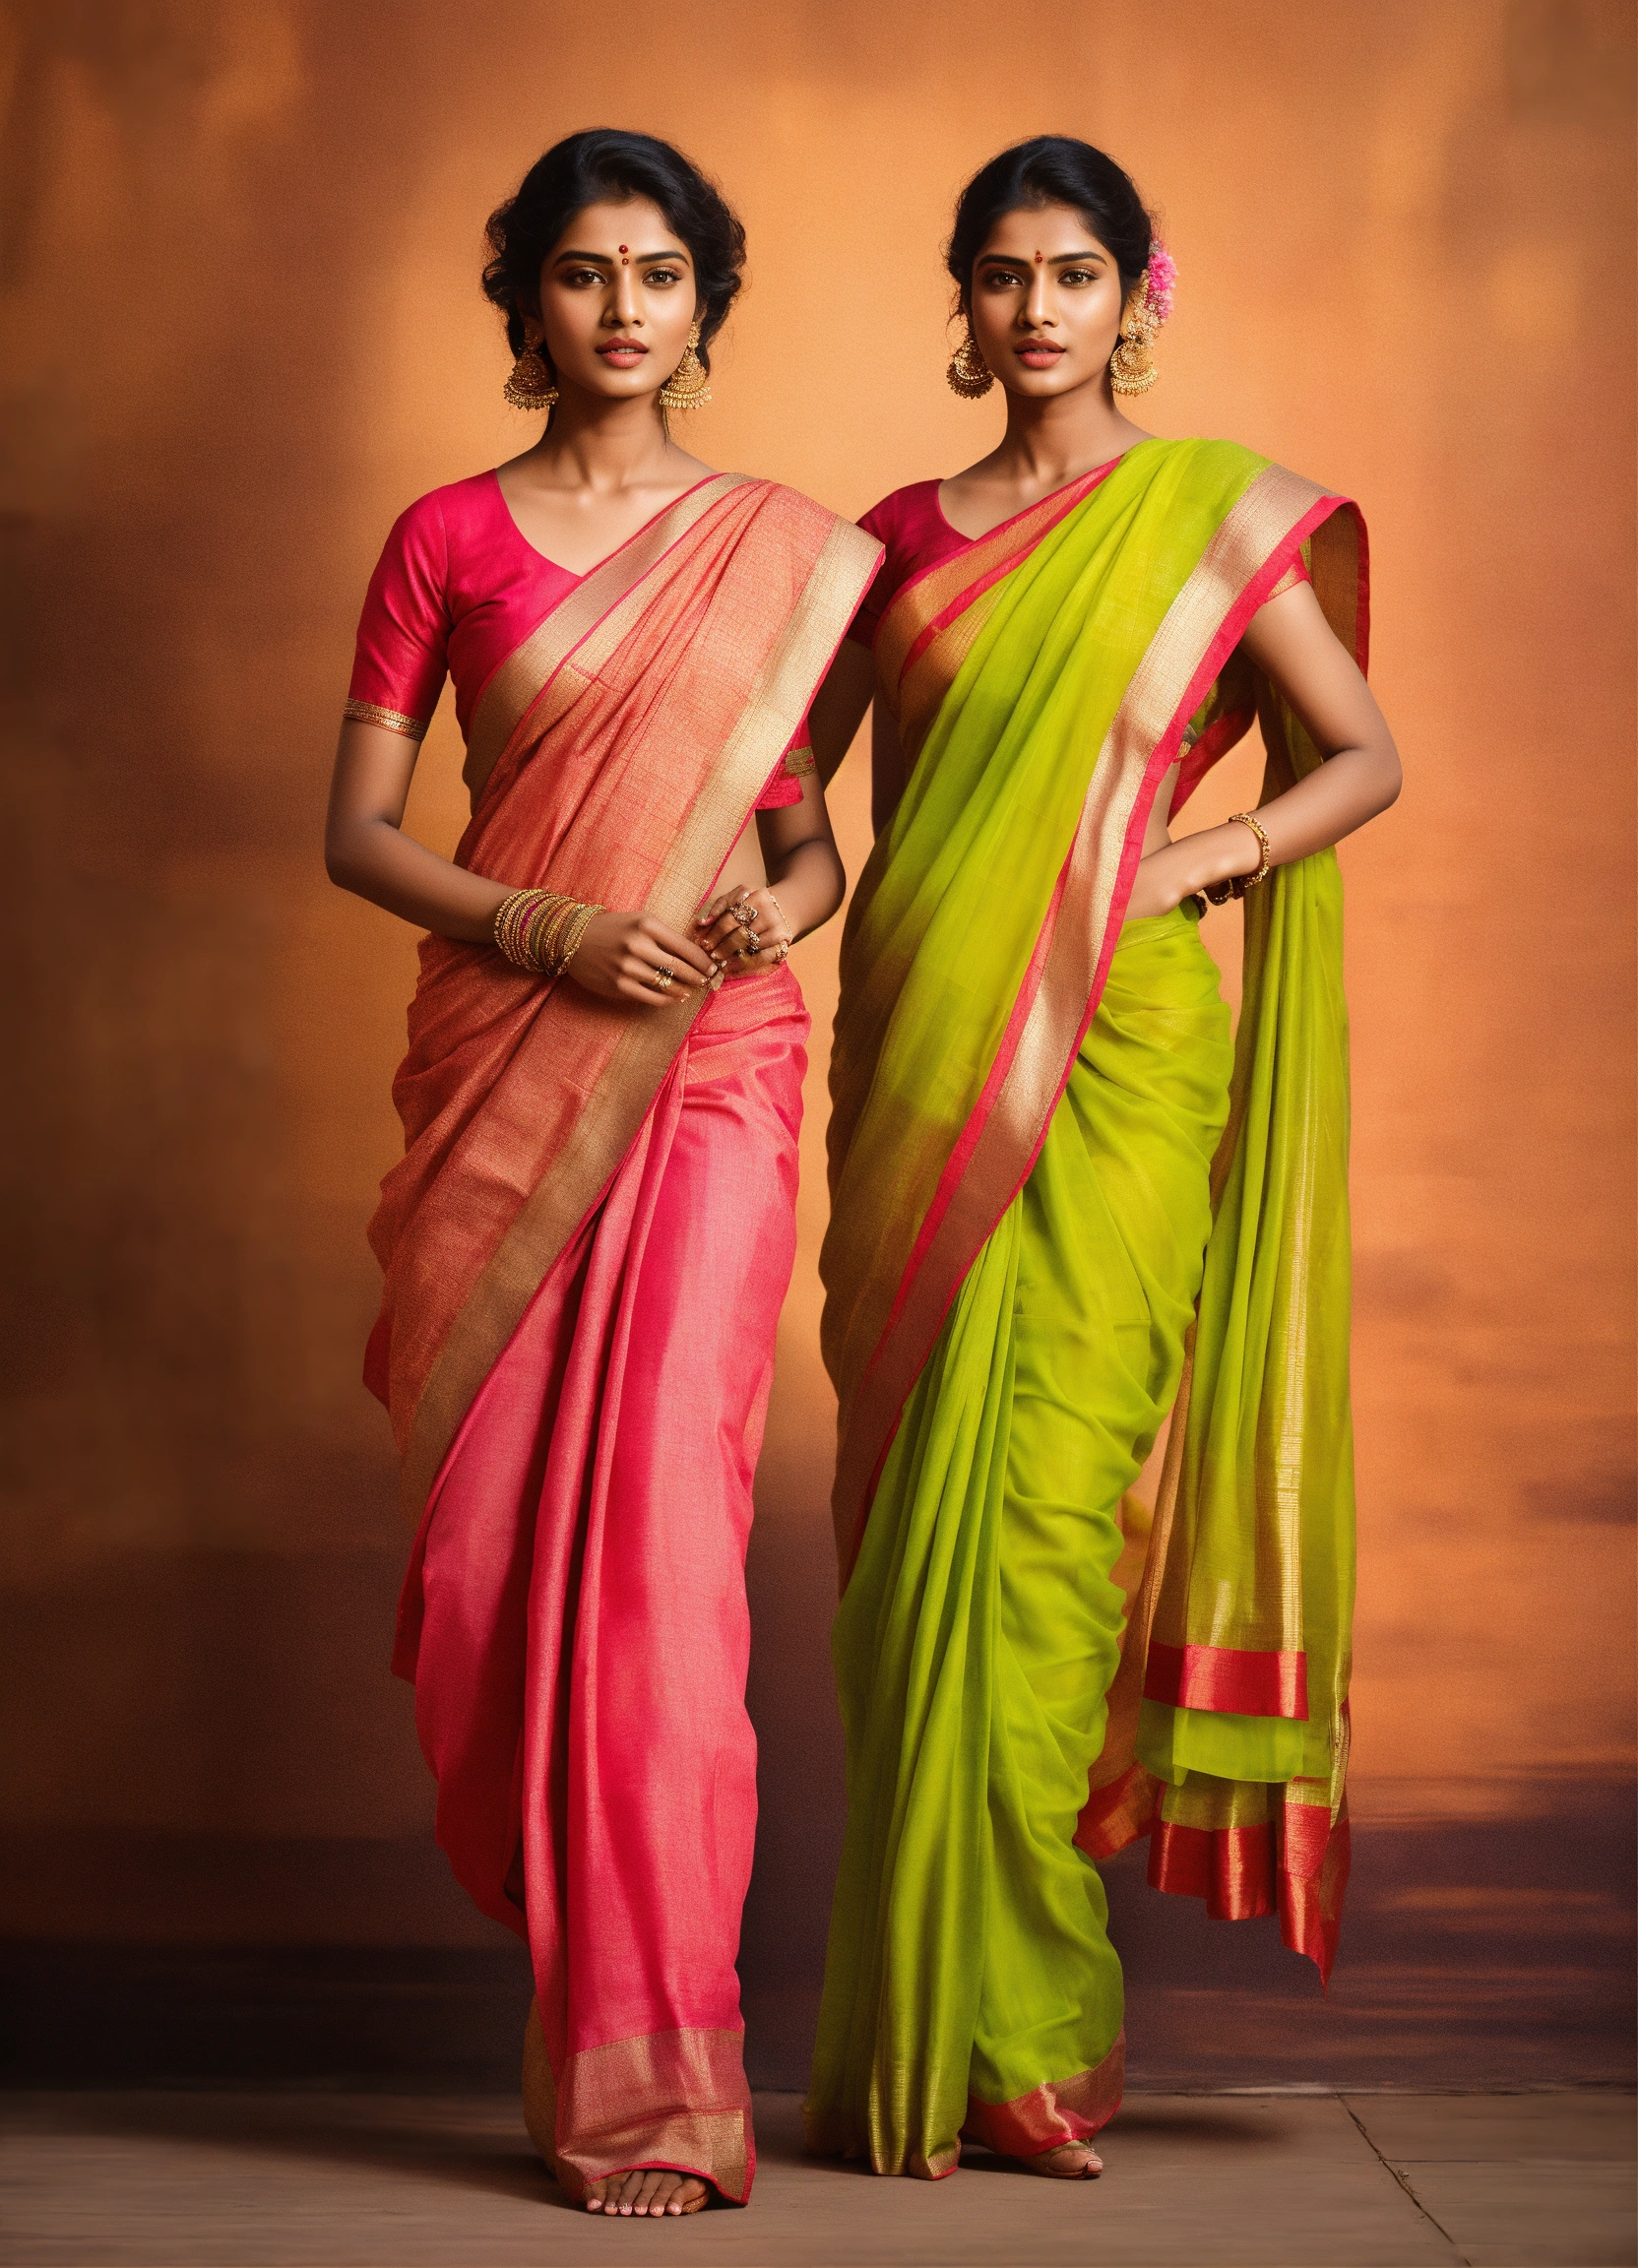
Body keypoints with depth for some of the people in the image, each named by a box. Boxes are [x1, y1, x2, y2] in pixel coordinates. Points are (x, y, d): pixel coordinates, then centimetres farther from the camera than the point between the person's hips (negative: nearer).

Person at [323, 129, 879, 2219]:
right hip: (498, 1061, 1)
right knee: (491, 1537, 1)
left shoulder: (787, 547, 10)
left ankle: (646, 2076, -2)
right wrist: (551, 927, -11)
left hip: (709, 1066, -1)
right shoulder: (447, 538, 7)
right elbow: (357, 831, 4)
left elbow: (812, 827, 12)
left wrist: (784, 900, -11)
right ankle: (571, 1935, 24)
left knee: (657, 1524, -9)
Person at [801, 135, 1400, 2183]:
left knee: (1040, 1505, -9)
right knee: (914, 1514, 2)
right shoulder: (902, 538, 15)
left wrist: (1197, 856, -9)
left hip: (1111, 1053, -4)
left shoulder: (1218, 511, 6)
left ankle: (1005, 2031, 0)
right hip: (923, 1052, 4)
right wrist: (869, 1072, 8)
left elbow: (1366, 754, 6)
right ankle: (921, 2035, 10)